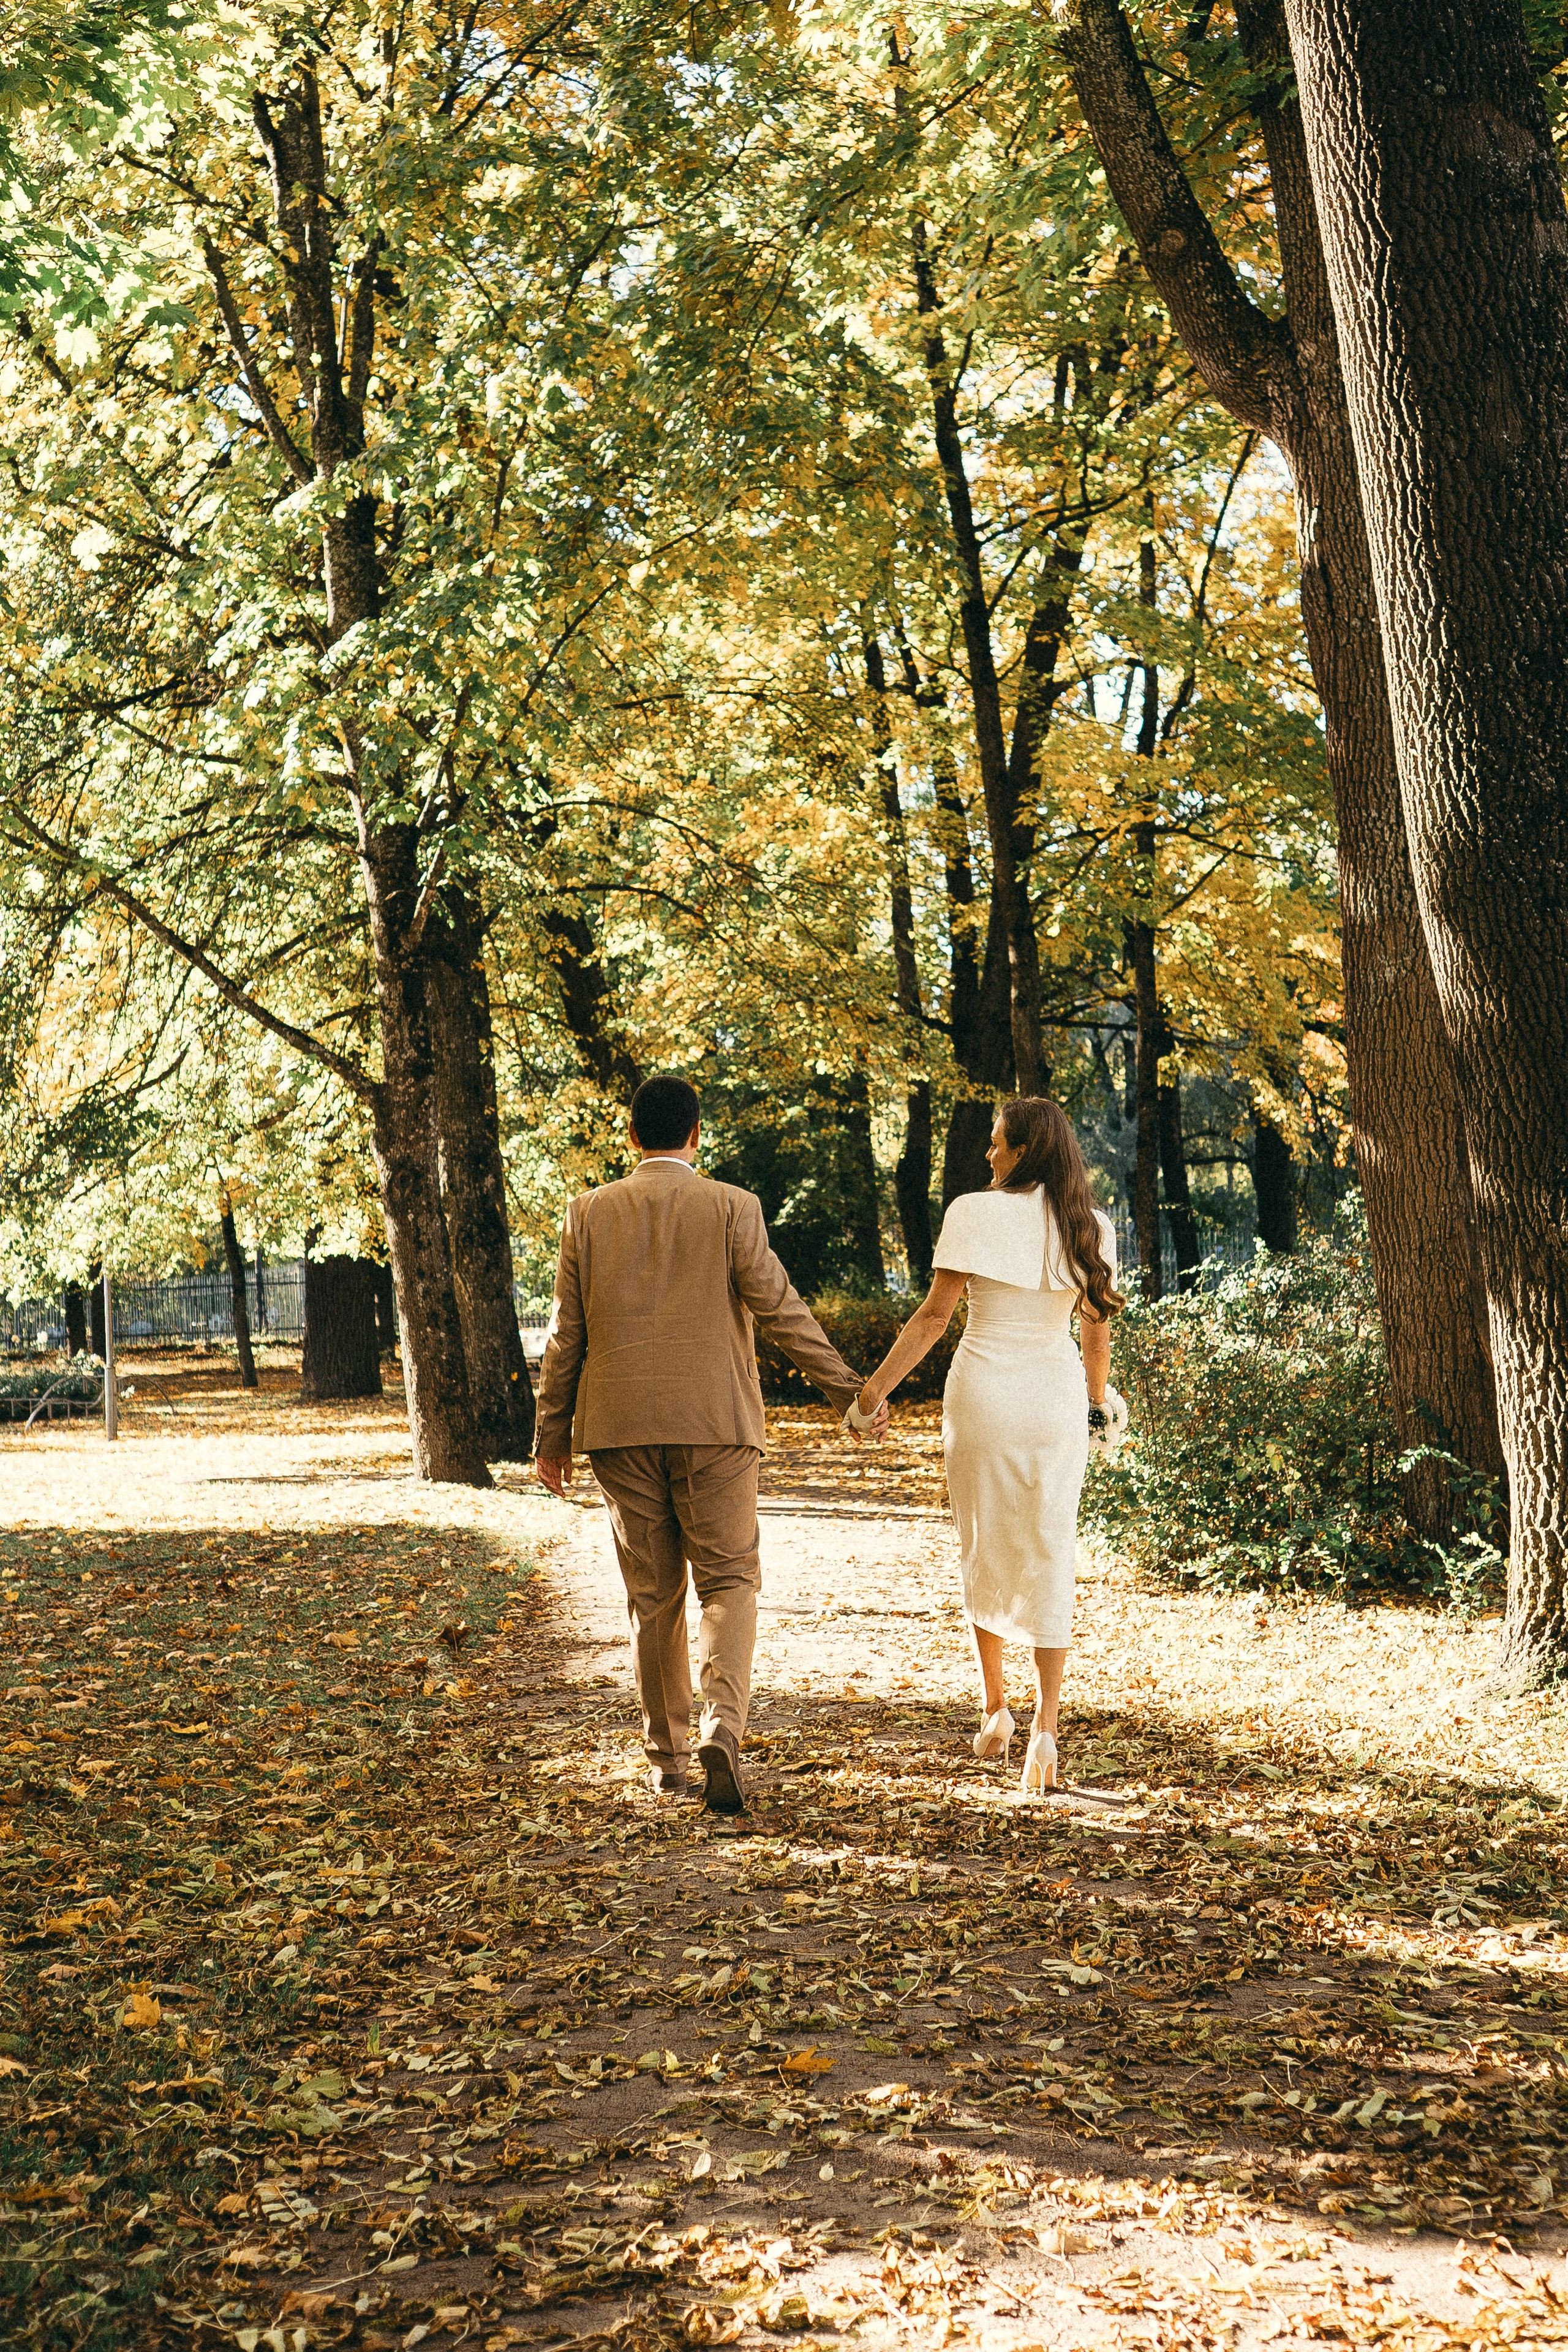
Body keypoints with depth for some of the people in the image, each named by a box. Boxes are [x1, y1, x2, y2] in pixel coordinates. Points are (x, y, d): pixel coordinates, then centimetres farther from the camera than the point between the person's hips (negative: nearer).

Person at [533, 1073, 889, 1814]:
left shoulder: (590, 1213, 4)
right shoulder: (730, 1208, -4)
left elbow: (567, 1331, 6)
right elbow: (781, 1311, -6)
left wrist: (551, 1432, 13)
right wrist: (850, 1390, 1)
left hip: (622, 1428, 3)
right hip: (712, 1421, -2)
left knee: (652, 1593, 11)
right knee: (727, 1583, 4)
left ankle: (666, 1758, 16)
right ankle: (721, 1725, -17)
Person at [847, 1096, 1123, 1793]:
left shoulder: (976, 1214, -8)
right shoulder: (1090, 1229, 3)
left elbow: (935, 1316, -11)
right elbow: (1097, 1332, 9)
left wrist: (875, 1388, -5)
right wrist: (1096, 1400, 26)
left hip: (984, 1393, -2)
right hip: (1056, 1397, 2)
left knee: (985, 1551, 15)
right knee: (1049, 1558, 4)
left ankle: (994, 1707, 22)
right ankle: (1045, 1727, -4)